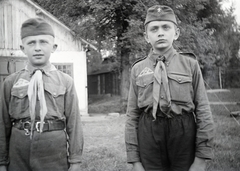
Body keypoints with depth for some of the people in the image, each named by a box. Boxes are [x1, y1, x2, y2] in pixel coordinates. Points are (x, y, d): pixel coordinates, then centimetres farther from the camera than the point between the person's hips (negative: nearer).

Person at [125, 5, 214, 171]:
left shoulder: (190, 64, 1)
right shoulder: (138, 69, 4)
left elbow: (203, 111, -2)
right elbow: (132, 115, 3)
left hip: (184, 135, 0)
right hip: (149, 138, 1)